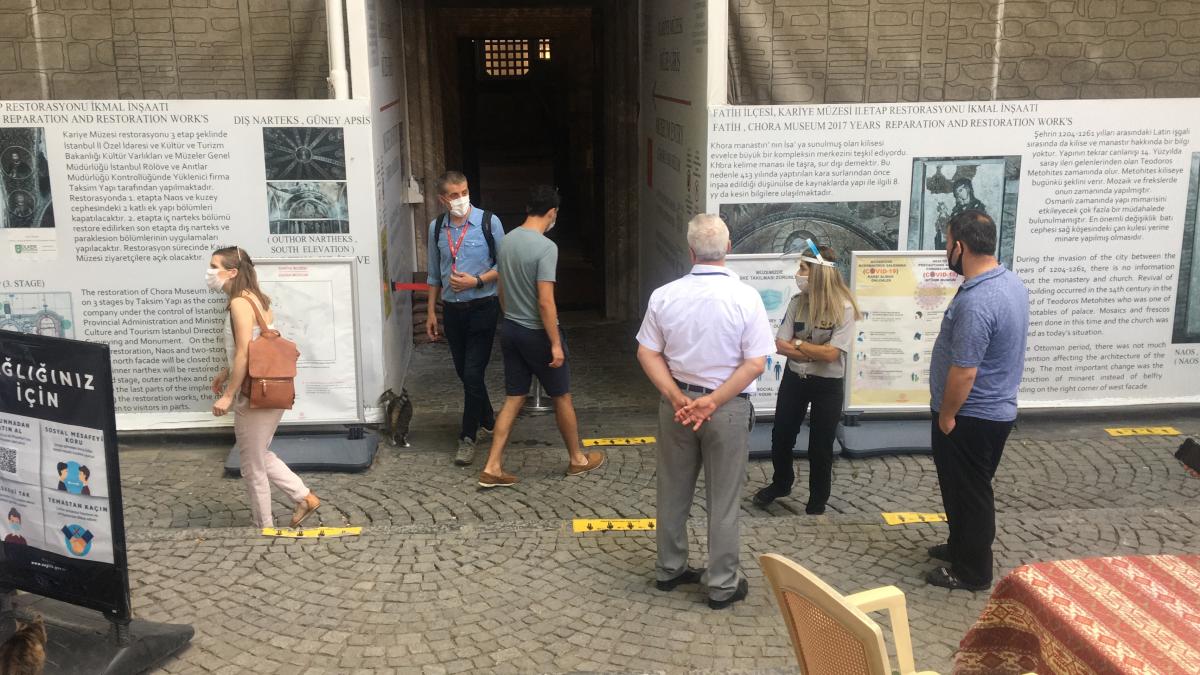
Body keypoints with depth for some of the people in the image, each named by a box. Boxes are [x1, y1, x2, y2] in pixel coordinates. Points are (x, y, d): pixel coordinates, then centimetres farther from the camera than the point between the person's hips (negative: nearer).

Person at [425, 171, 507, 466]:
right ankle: (487, 419, 37)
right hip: (452, 309, 5)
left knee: (473, 374, -7)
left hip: (482, 308, -4)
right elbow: (434, 274, 13)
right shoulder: (436, 228, 3)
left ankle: (468, 437, 5)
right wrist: (431, 312, 11)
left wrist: (476, 281, -18)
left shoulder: (489, 222, -10)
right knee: (464, 372, 15)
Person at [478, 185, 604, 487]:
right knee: (562, 397, 11)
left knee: (513, 399, 11)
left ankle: (492, 468, 8)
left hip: (510, 329, 7)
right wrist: (556, 344, -17)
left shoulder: (508, 240, 3)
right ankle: (577, 459, 26)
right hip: (537, 333, -7)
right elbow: (545, 302, -23)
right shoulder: (546, 247, -20)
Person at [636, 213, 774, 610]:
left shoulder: (664, 296, -6)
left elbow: (647, 354, -4)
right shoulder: (745, 298, -14)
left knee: (673, 491, 18)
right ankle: (722, 585, 17)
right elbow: (756, 363, -16)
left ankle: (669, 569, 32)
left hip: (676, 402, 3)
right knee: (723, 499, 8)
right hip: (728, 408, -3)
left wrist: (678, 398, -8)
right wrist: (712, 403, -14)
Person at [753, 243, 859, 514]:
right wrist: (816, 352, -18)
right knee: (781, 437, 17)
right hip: (794, 380, 4)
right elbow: (781, 345, -9)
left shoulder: (844, 308, -18)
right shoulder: (797, 302, -5)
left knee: (820, 447, 8)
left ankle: (817, 503, 28)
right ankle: (781, 484, 44)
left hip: (827, 386, -4)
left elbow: (831, 354, -23)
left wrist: (798, 343, -13)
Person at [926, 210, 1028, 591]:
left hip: (971, 417, -9)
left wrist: (946, 416, -14)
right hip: (995, 409, 9)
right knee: (965, 487, 24)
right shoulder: (1010, 283, 3)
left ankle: (972, 572, 19)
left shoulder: (976, 302, -30)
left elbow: (963, 373, -27)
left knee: (968, 492, 6)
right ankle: (962, 547, 39)